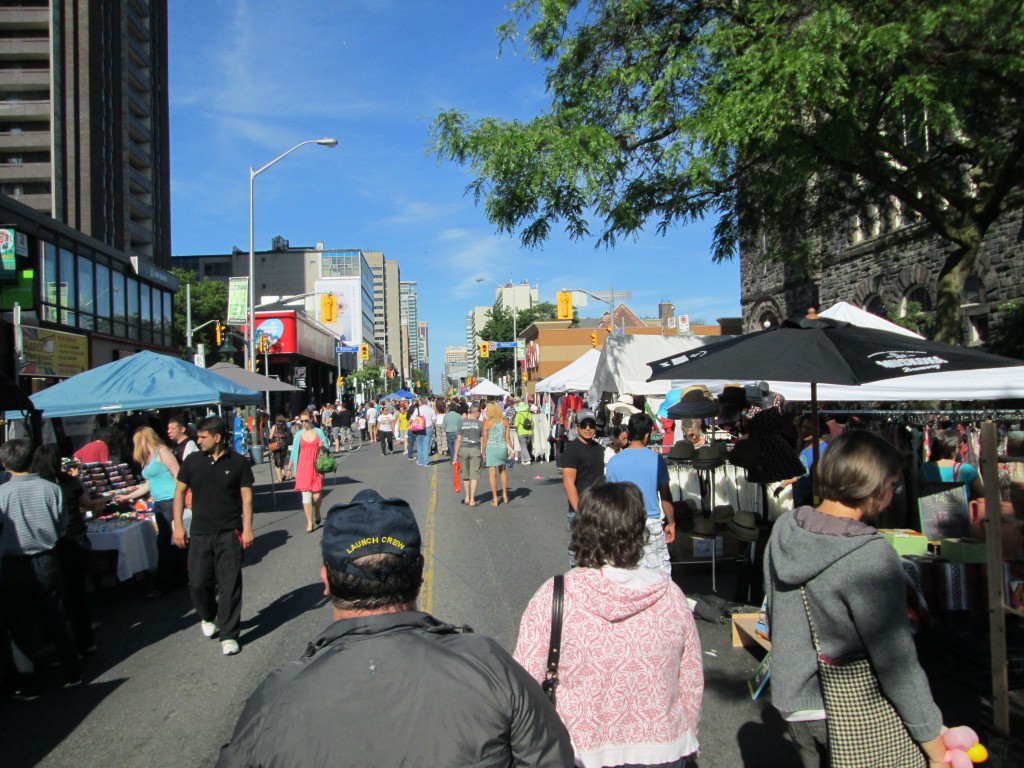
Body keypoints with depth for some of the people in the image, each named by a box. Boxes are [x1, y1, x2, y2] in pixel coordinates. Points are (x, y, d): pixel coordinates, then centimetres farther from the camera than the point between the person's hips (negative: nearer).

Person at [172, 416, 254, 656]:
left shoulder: (238, 462, -4)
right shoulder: (193, 461, 3)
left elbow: (246, 497, -2)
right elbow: (180, 492, 9)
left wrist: (247, 528, -8)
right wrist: (178, 525, 2)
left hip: (230, 533, -3)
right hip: (200, 533, 3)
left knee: (229, 584, -1)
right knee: (198, 582, 7)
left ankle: (228, 635, 10)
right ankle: (208, 617, 36)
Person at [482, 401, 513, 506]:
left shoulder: (487, 422, -7)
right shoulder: (505, 421, 3)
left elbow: (484, 439, -6)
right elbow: (508, 437, 3)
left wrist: (483, 451, 1)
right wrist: (511, 450, 8)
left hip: (491, 448, -4)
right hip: (503, 447, 4)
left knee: (492, 474, 2)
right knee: (502, 471, 23)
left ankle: (495, 499, 2)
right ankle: (505, 494, 29)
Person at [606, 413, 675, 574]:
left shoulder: (614, 462, -3)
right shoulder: (657, 460, -5)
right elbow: (665, 496, 2)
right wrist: (671, 523, 14)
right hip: (652, 524, -1)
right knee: (661, 572, 8)